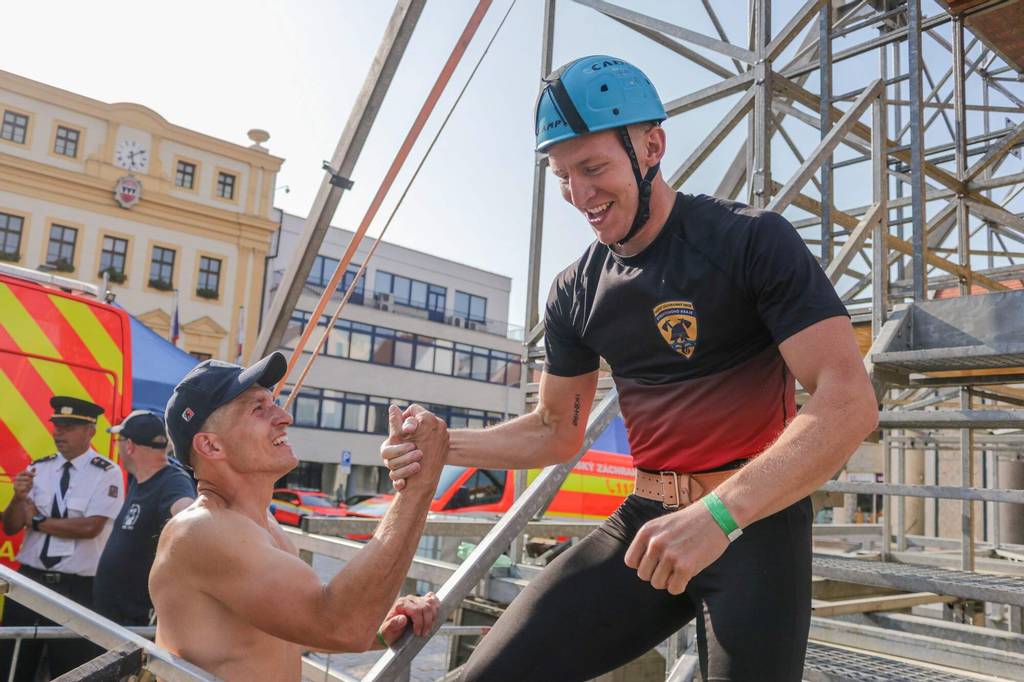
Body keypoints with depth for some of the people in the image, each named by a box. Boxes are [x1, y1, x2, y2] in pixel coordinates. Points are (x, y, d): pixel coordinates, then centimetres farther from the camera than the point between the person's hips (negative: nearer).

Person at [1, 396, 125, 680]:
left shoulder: (107, 473, -9)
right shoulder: (39, 468, 6)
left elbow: (90, 527, -18)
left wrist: (38, 521, -7)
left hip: (76, 589, -4)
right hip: (28, 579, 4)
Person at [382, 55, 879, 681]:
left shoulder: (753, 241, -10)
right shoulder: (577, 292, 6)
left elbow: (850, 401, -18)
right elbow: (556, 431, 14)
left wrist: (720, 512, -31)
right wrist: (443, 446, -3)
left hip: (756, 519, -3)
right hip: (645, 523, 4)